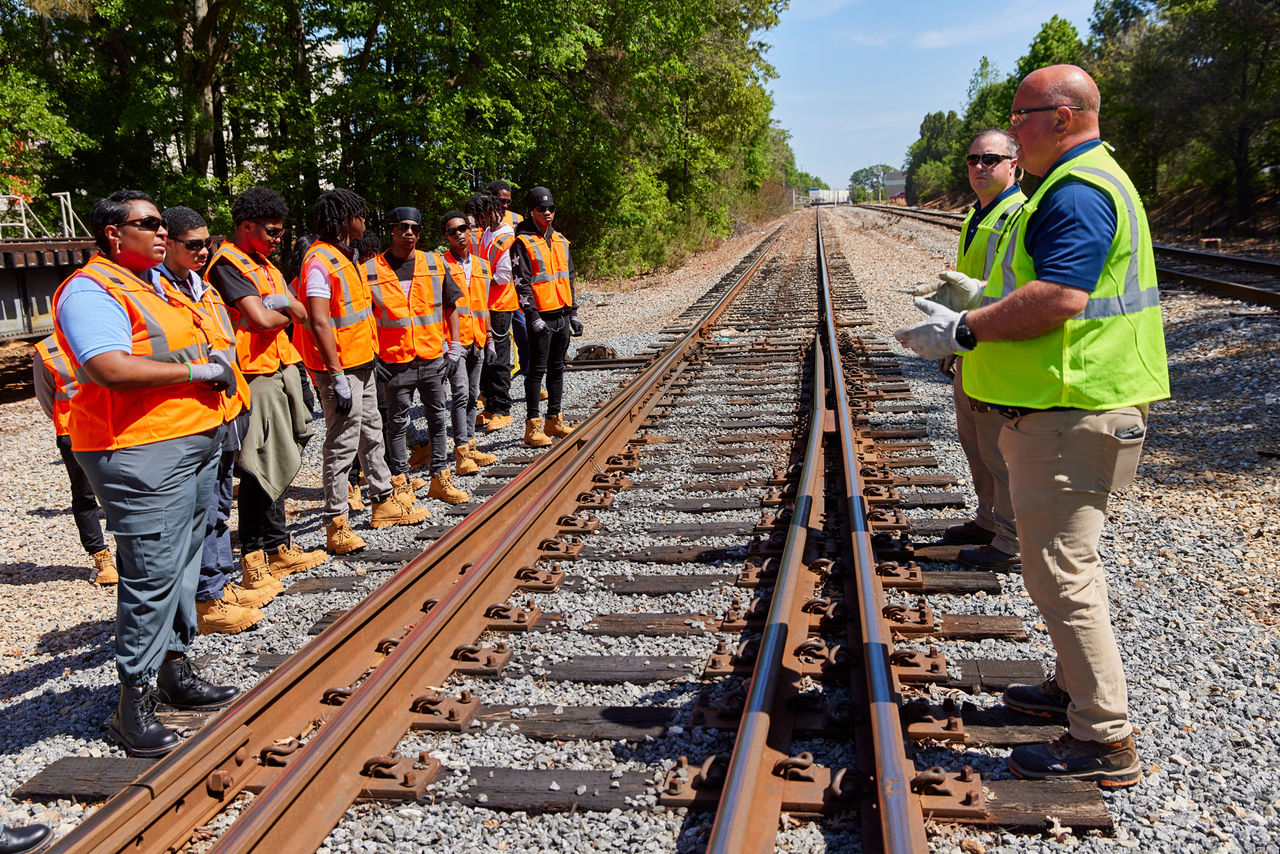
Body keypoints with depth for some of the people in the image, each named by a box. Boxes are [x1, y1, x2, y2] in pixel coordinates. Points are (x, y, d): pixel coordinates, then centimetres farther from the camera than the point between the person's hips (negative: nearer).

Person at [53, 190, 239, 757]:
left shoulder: (155, 285, 19)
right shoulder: (90, 290, -11)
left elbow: (188, 346, 30)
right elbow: (112, 368, -25)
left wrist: (213, 359, 6)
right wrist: (196, 370, -17)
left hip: (196, 441, 10)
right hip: (142, 454, -10)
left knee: (183, 563, 16)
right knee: (152, 573, -7)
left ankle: (175, 672, 29)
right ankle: (132, 703, 4)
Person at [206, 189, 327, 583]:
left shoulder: (264, 264, 19)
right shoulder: (228, 264, -10)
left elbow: (300, 312, 14)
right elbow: (261, 319, -20)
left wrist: (277, 304, -7)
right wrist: (283, 313, 0)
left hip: (281, 369, 9)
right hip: (255, 375, -9)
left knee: (279, 462, 13)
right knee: (260, 468, -7)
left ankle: (279, 549, 22)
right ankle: (253, 558, 0)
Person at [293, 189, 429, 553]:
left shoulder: (342, 256, 15)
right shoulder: (320, 261, -17)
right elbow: (318, 323, -23)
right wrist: (338, 377, -25)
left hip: (361, 364, 10)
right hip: (341, 369, -10)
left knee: (371, 434, 18)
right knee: (342, 445, -6)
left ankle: (385, 502, 31)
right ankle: (336, 525, 1)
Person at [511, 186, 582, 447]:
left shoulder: (560, 240, 14)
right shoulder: (523, 243, -7)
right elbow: (522, 283, -12)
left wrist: (573, 313, 15)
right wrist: (533, 316, -18)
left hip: (562, 315, 7)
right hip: (541, 316, -7)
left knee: (557, 368, 12)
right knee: (537, 370, -4)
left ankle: (554, 419, 22)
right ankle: (532, 426, 0)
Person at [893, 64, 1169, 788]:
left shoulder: (1077, 192, -17)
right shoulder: (1087, 180, 19)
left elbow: (1060, 297, -29)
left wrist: (964, 331, -21)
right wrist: (976, 316, 17)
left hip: (1070, 414, -11)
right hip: (1064, 409, 11)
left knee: (1061, 571, -6)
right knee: (1067, 561, 22)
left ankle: (1107, 741, 3)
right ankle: (1078, 686, 37)